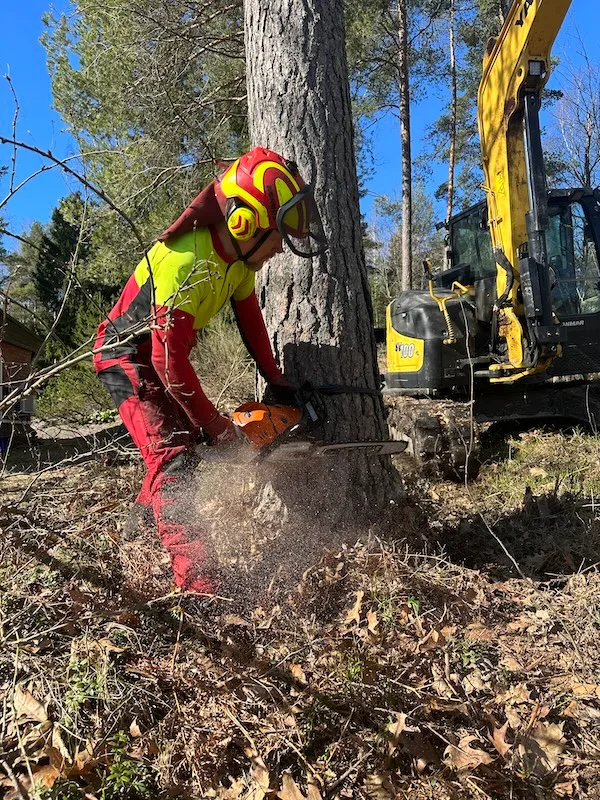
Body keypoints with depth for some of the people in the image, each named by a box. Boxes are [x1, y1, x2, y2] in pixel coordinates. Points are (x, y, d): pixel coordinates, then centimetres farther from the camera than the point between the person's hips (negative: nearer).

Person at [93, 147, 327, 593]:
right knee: (173, 457, -20)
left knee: (184, 442, 19)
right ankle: (198, 582, -22)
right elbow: (171, 362, -32)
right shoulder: (185, 264, -35)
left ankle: (148, 513, 45)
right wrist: (216, 426, -23)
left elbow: (249, 317, 6)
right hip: (128, 356, -9)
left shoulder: (238, 255, -8)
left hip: (162, 355, 9)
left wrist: (276, 380, 5)